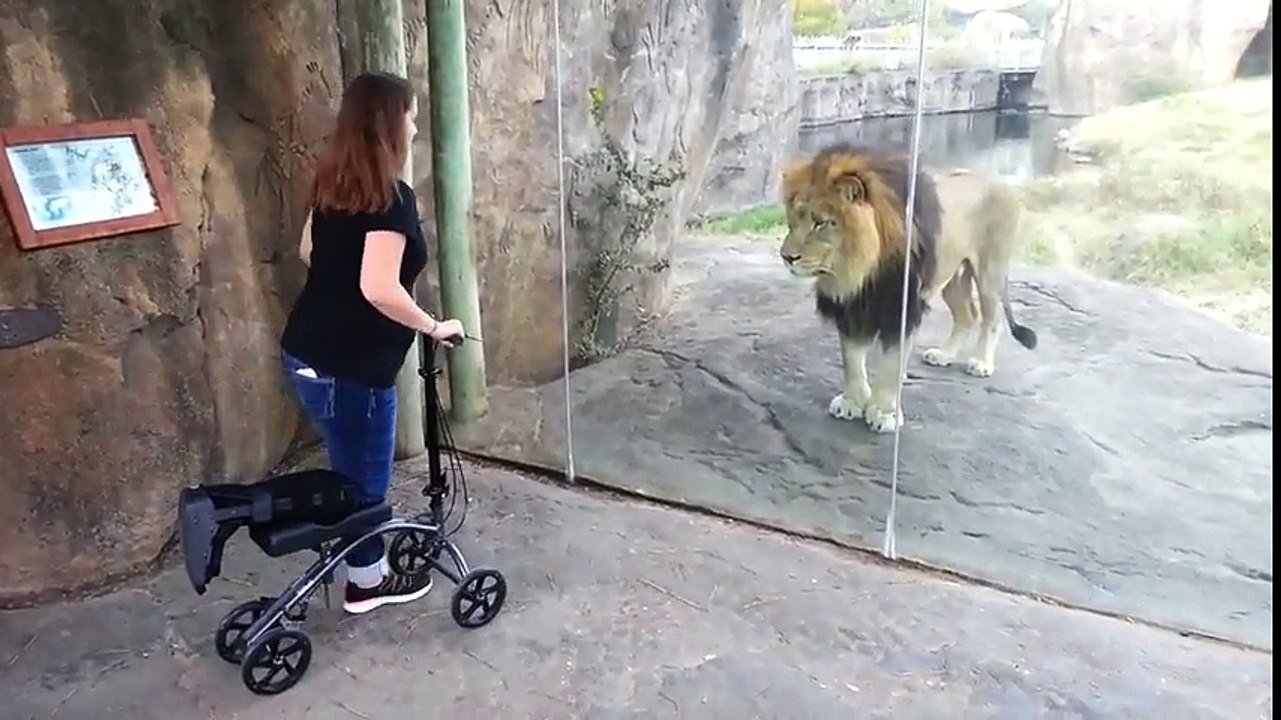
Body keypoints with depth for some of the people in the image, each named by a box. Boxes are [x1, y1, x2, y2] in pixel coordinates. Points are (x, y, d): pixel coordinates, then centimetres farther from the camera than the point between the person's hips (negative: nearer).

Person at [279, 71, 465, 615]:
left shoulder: (332, 185, 8)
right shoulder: (392, 198, -19)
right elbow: (379, 289, -29)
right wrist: (435, 327, -16)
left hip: (306, 353, 9)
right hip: (349, 366, -9)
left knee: (351, 470, 23)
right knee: (364, 478, 10)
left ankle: (370, 560, 40)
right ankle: (367, 582, 29)